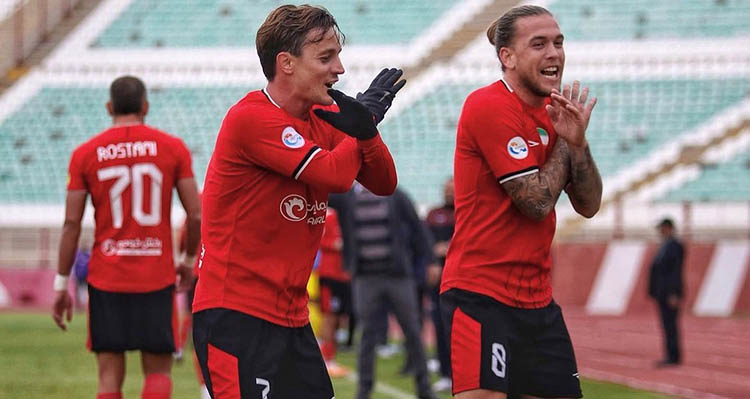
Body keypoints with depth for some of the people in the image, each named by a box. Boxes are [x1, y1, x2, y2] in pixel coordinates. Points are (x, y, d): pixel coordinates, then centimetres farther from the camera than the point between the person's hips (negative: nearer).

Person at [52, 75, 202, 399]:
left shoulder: (85, 154, 2)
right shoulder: (173, 148, 1)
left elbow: (72, 223, -1)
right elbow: (196, 215, 0)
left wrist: (61, 284, 5)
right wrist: (189, 260, 17)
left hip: (106, 280, 0)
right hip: (158, 277, 0)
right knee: (158, 371, 8)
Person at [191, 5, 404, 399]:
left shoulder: (321, 119, 11)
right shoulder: (252, 118, -15)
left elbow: (384, 184, 9)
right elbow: (334, 174, -21)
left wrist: (364, 127, -9)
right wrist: (364, 122, -3)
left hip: (291, 318, 8)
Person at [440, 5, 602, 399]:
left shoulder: (552, 111, 11)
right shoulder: (489, 106, -14)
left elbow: (589, 205, 8)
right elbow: (537, 202, -16)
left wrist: (577, 142, -6)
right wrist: (565, 140, -4)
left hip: (535, 296, 8)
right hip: (481, 294, -8)